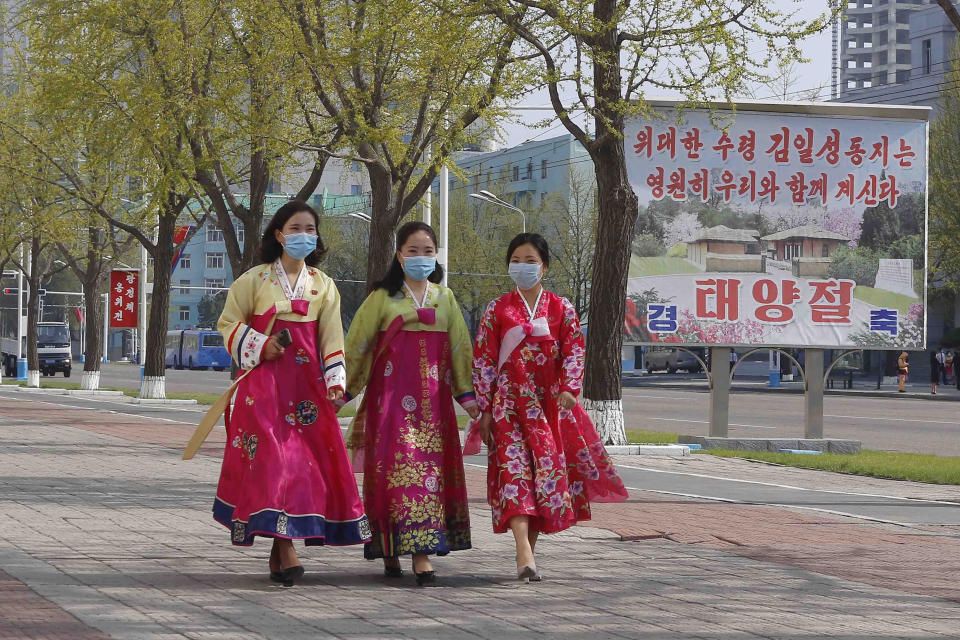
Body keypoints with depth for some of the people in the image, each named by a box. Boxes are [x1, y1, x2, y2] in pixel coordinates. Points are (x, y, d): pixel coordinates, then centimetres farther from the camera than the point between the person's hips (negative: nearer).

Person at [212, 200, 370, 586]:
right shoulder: (255, 279, 4)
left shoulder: (323, 285, 12)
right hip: (265, 380, -3)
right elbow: (229, 323, 8)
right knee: (270, 453, -14)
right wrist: (259, 345, -8)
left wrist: (335, 381, -5)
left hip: (306, 383, 3)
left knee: (310, 456, -1)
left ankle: (278, 550, 8)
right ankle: (285, 548, -20)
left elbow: (331, 337, 7)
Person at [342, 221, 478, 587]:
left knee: (430, 467, -3)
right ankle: (391, 550, -4)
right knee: (395, 464, -10)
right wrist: (342, 390, 0)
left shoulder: (444, 298, 14)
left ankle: (420, 553, -2)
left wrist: (466, 394, 11)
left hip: (432, 396, 3)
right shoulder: (384, 297, 4)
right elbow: (357, 344, 5)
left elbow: (459, 347, 17)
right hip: (392, 394, -3)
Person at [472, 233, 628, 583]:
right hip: (510, 401, -2)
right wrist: (485, 410, -1)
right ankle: (525, 555, -28)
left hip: (550, 402, 2)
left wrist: (569, 388, -15)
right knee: (514, 466, -16)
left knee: (548, 468, 2)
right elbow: (483, 359, 4)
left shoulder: (561, 308, 8)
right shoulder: (498, 309, 5)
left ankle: (530, 546, 15)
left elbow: (574, 349, 2)